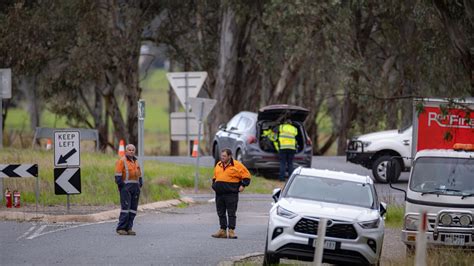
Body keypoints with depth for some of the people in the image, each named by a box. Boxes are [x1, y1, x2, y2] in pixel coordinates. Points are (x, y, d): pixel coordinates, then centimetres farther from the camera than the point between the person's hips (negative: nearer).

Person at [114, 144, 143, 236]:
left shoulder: (135, 162, 20)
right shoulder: (122, 161, -1)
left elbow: (139, 175, 26)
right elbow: (118, 175, -8)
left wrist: (140, 184, 15)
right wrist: (121, 184, -16)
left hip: (135, 187, 7)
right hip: (126, 187, -7)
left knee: (133, 208, 4)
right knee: (125, 207, -12)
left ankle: (129, 228, 8)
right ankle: (121, 228, -10)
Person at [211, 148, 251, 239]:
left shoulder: (237, 165, -5)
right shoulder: (218, 165, 14)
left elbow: (246, 175, -1)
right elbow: (215, 176, 29)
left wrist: (243, 185, -8)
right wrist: (214, 185, 16)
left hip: (231, 193, -6)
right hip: (219, 193, 6)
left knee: (231, 213, -4)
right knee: (221, 213, 8)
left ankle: (231, 231, -3)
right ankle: (222, 231, 14)